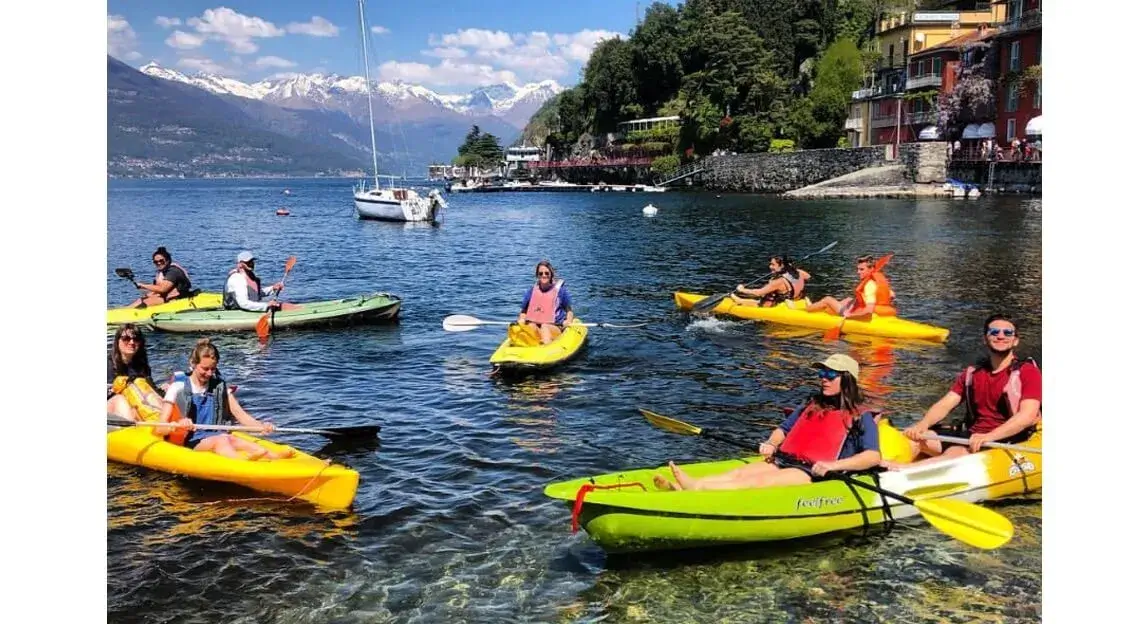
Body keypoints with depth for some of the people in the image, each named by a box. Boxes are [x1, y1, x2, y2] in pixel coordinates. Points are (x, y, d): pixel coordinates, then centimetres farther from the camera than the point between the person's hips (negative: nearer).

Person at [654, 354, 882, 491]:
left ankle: (697, 488, -54)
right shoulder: (812, 406, 23)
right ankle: (692, 485, -46)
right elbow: (784, 429, 28)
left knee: (759, 481, -31)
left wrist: (833, 465, -21)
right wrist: (771, 444, 5)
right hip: (784, 462, 7)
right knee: (739, 472, -21)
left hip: (815, 474, -7)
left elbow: (874, 457, -9)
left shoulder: (861, 417, 3)